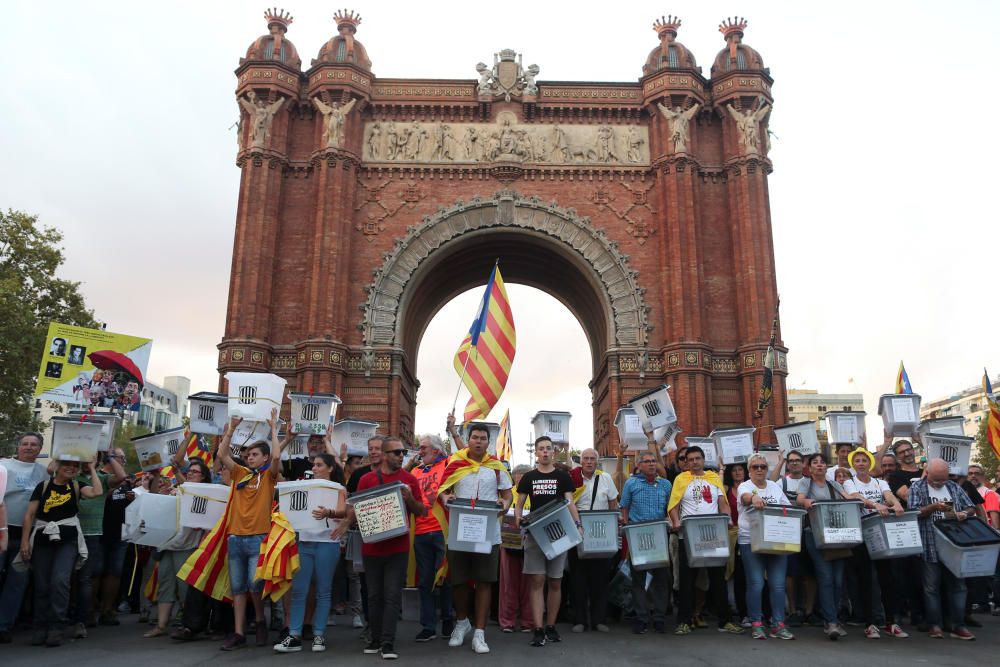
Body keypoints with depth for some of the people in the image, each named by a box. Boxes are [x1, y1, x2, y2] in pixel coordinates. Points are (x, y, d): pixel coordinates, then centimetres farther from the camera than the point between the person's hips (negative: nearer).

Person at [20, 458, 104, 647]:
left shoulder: (77, 486, 4)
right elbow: (29, 514, 5)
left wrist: (92, 469, -5)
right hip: (42, 541, 1)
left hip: (68, 541, -1)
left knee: (60, 581, -15)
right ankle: (39, 628, 20)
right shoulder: (43, 486, 5)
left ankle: (56, 627, -6)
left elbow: (97, 492, -16)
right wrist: (24, 541, -2)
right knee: (42, 586, 6)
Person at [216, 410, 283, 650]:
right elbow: (222, 454, 3)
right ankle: (239, 633, 14)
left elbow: (277, 456, -18)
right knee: (238, 588, 7)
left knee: (255, 585, -8)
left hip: (258, 539, -4)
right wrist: (232, 428, -1)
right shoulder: (240, 474, 11)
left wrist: (273, 428, -11)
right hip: (235, 538, 4)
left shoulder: (268, 476, 0)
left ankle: (260, 620, 18)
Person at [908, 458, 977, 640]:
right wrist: (934, 506, -21)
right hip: (931, 547, -3)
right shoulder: (917, 487, 0)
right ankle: (934, 625, 11)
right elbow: (913, 512, -9)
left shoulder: (954, 487, 11)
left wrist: (964, 513, -8)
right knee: (932, 586, 3)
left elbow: (971, 507, 14)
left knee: (957, 584, 6)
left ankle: (958, 626, 13)